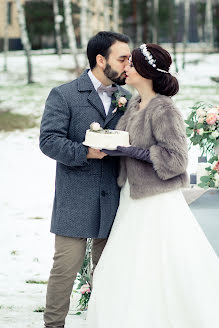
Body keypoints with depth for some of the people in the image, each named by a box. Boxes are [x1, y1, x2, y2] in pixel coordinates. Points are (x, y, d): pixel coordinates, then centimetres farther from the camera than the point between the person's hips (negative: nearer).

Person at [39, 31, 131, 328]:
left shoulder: (126, 98, 12)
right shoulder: (63, 96, -3)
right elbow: (49, 141, -11)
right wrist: (86, 152, -23)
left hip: (114, 202, 4)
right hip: (75, 201, -4)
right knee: (65, 268, -2)